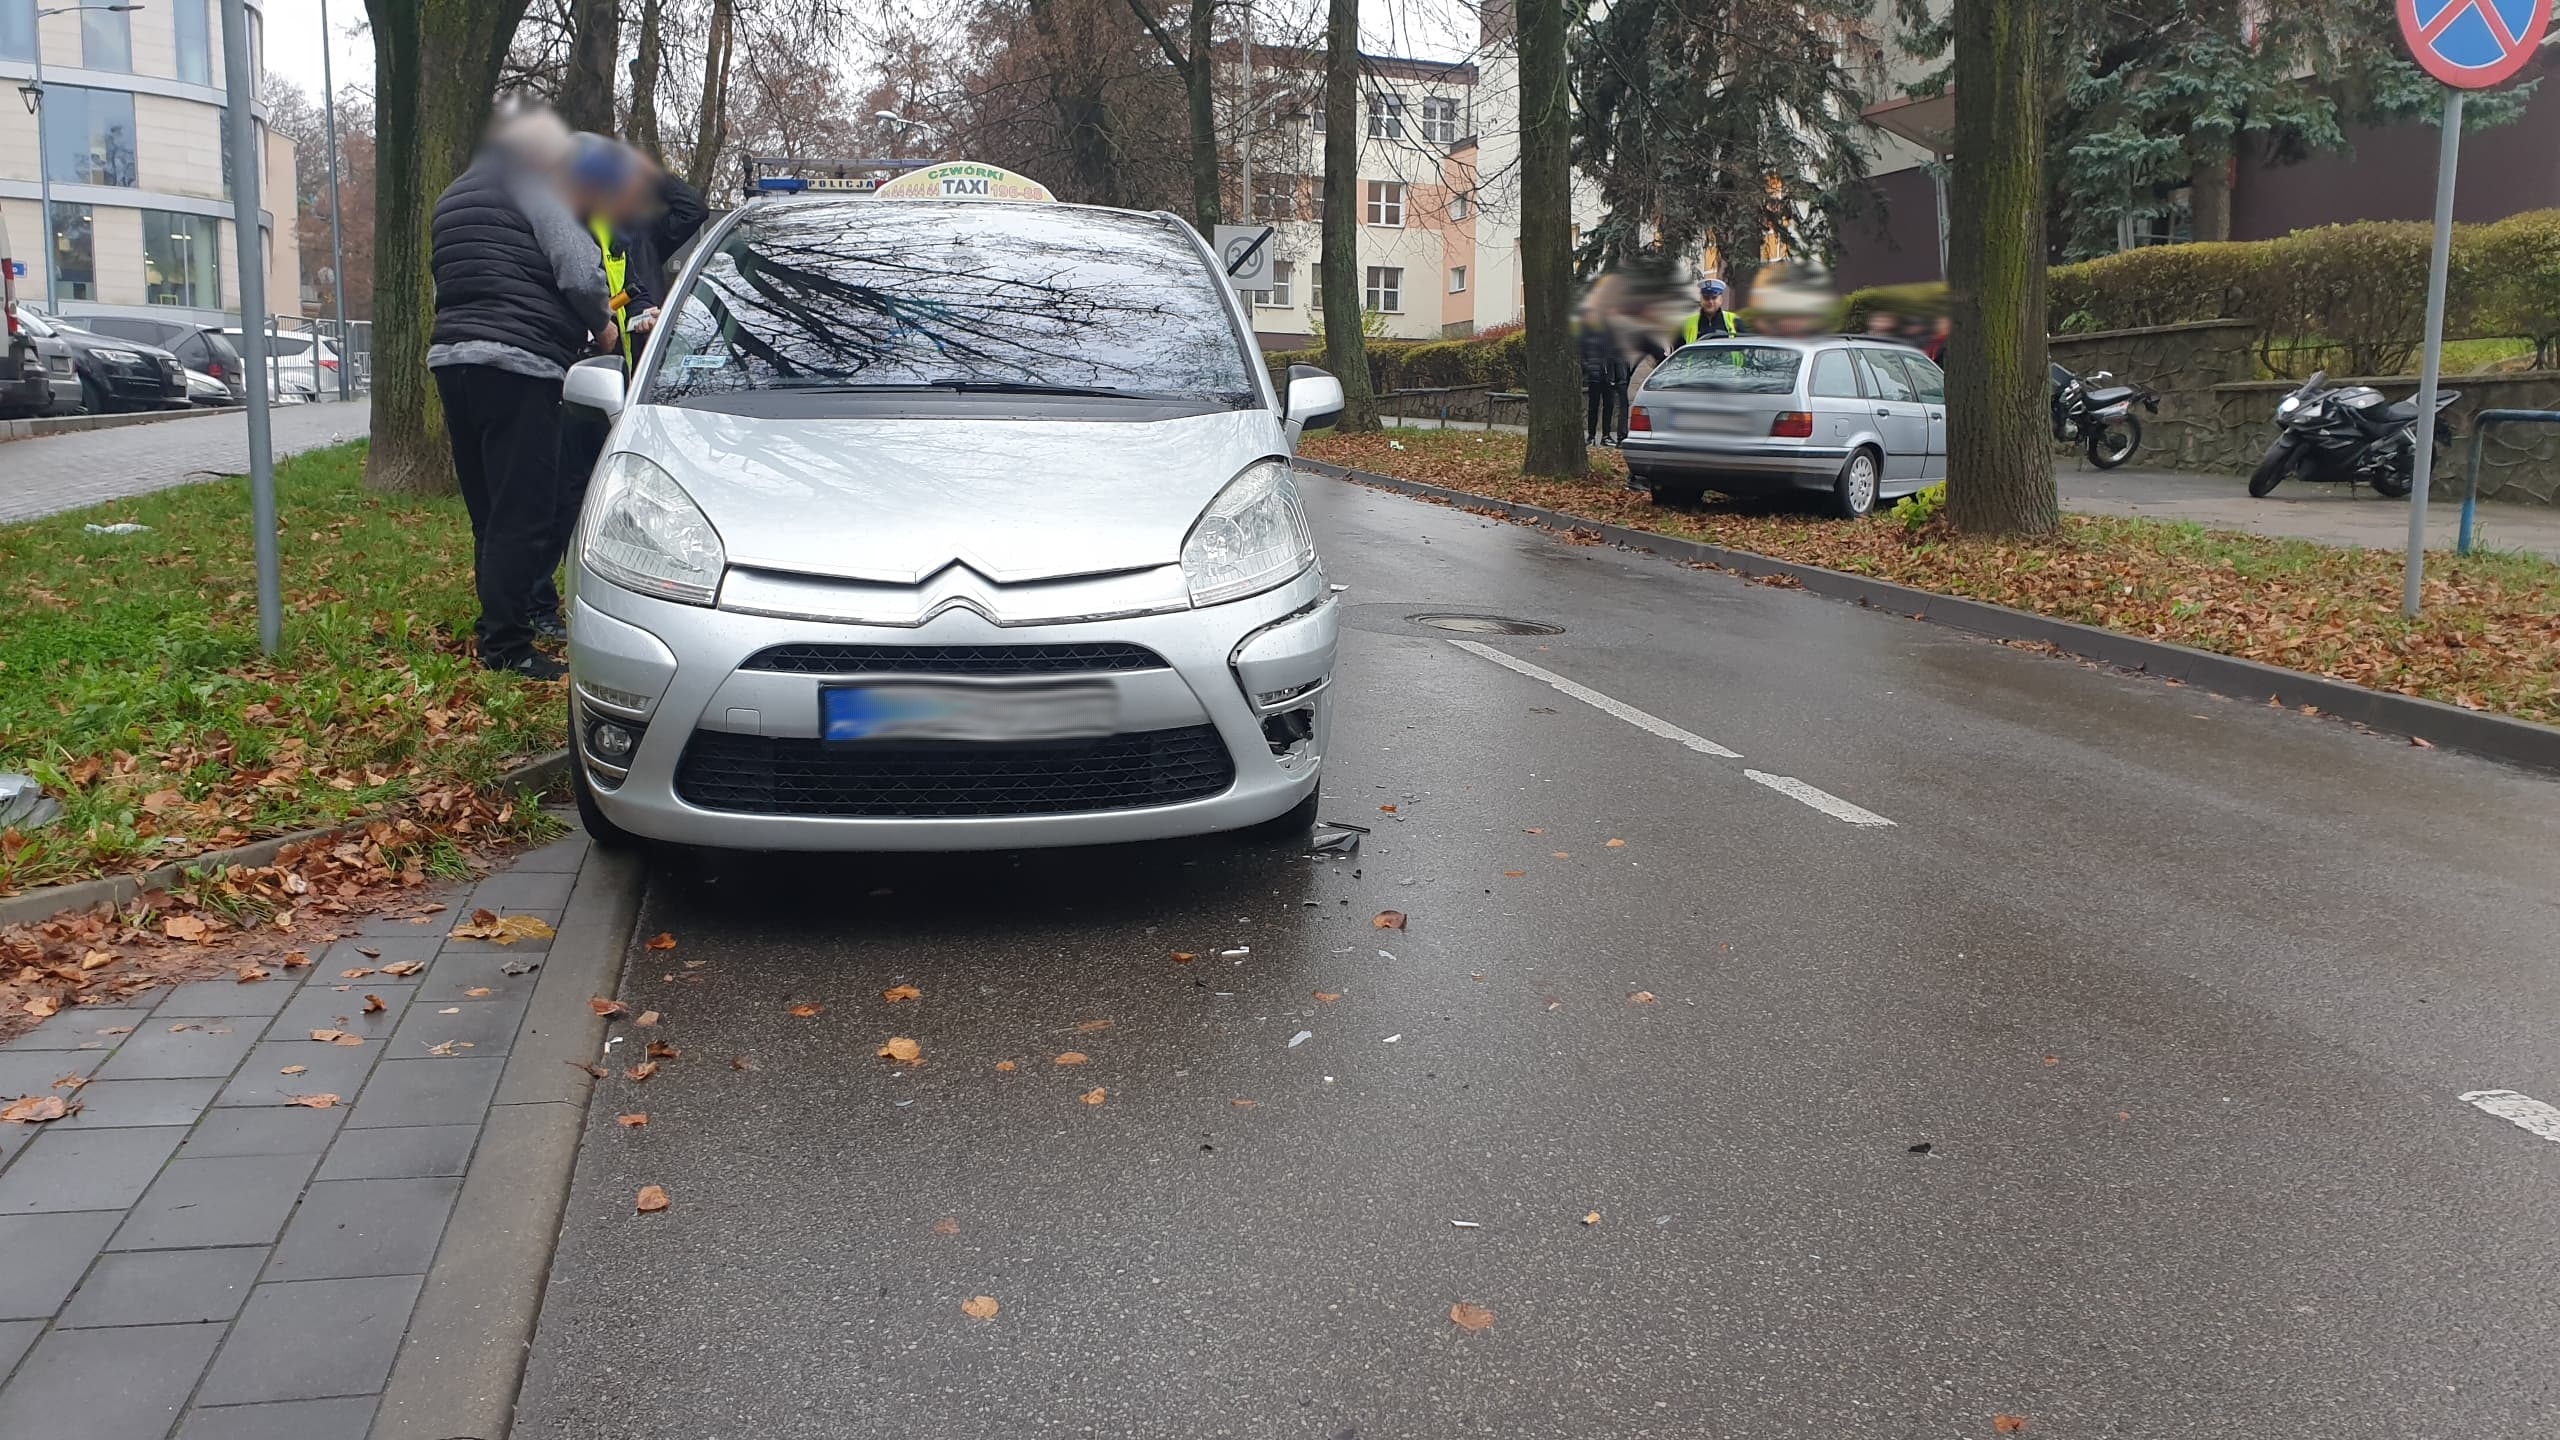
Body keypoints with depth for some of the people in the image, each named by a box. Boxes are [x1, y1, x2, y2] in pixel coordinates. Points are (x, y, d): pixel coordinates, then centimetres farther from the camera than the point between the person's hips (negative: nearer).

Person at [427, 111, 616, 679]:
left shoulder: (454, 196, 24)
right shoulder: (534, 187, -3)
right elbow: (580, 271, -15)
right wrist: (601, 324, 4)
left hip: (451, 356, 9)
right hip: (516, 363, -9)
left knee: (489, 512, 16)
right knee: (521, 516, -6)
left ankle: (496, 628, 23)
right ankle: (507, 647, -6)